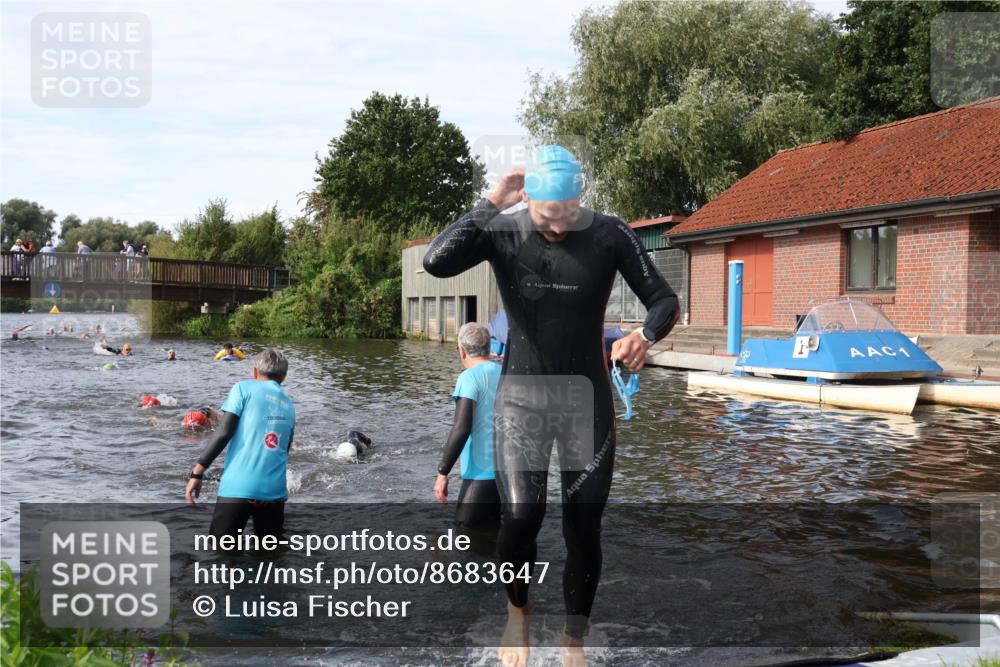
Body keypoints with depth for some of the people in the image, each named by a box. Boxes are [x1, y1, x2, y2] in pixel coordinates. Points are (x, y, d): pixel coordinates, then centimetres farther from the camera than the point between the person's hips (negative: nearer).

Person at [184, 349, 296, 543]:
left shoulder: (244, 388, 6)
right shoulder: (289, 406, 19)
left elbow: (224, 432, -6)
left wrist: (197, 472, -3)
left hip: (238, 488, -4)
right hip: (275, 491, 4)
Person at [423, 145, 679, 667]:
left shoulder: (610, 236, -8)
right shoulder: (502, 232, -9)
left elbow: (664, 301, -6)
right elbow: (436, 262, -25)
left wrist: (644, 336, -27)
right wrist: (490, 204, -24)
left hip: (587, 399, 1)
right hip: (521, 396, -1)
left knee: (583, 527, 2)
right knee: (520, 517, -14)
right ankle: (517, 611, 18)